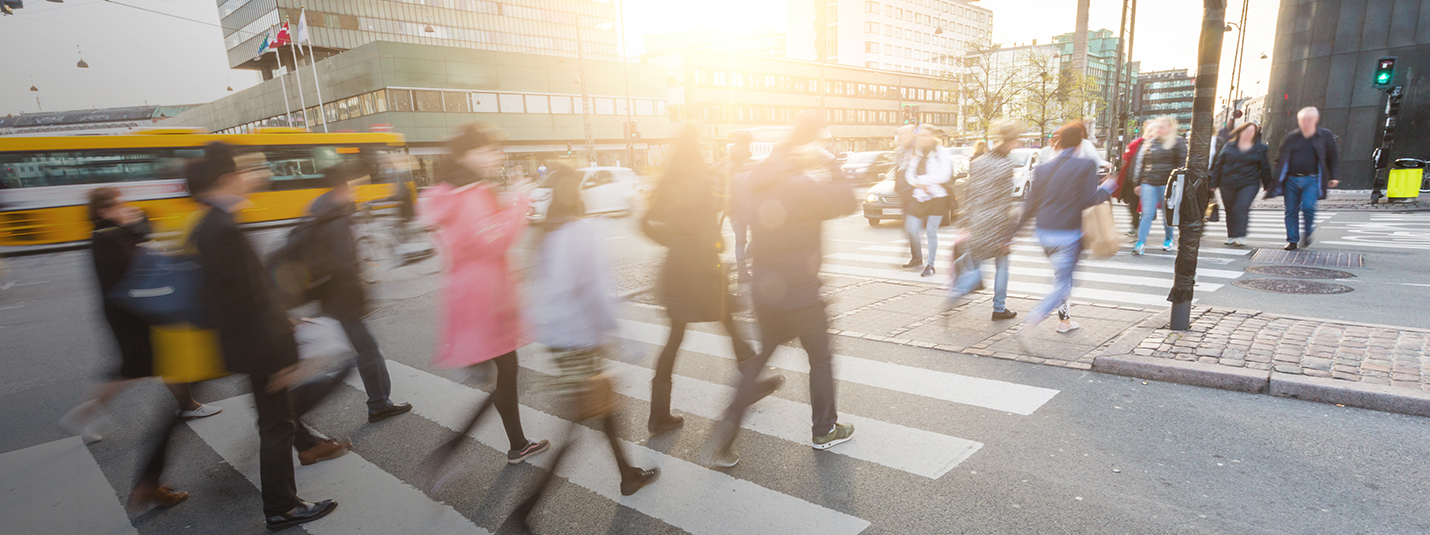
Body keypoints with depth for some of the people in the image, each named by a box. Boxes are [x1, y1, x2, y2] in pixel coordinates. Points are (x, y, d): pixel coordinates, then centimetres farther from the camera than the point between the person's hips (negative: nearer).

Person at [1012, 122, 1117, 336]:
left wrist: (1017, 226, 12)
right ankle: (1031, 322, -18)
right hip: (1068, 234, -5)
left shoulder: (1044, 167, 3)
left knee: (1062, 275, 26)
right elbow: (1088, 200, -11)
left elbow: (1032, 202, 4)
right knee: (1062, 285, -1)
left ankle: (1064, 319, 35)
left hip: (1044, 232, 5)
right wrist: (1107, 187, 7)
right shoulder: (1086, 165, -8)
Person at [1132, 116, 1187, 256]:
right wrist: (1139, 182, 13)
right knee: (1147, 213, -5)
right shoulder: (1150, 143, 14)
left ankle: (1169, 238, 26)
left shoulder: (1178, 142, 2)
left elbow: (1182, 164, -1)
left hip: (1167, 184, -3)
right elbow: (1142, 164, 17)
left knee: (1167, 213, 7)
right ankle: (1141, 242, -8)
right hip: (1149, 183, 3)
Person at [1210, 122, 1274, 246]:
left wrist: (1268, 186, 11)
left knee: (1241, 208, -19)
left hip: (1249, 184, -2)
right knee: (1230, 210, 8)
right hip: (1228, 184, 2)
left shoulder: (1260, 149, 6)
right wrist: (1214, 183, 6)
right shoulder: (1229, 146, 6)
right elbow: (1218, 164, 9)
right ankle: (1231, 236, 21)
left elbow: (1265, 168, 11)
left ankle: (1240, 236, -17)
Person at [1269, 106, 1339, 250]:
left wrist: (1332, 177, 11)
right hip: (1291, 179, 2)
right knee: (1291, 211, 2)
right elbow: (1280, 160, 12)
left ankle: (1308, 233, 8)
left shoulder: (1325, 136, 7)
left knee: (1308, 206, -18)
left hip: (1312, 180, -2)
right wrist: (1277, 179, 5)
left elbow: (1332, 159, 15)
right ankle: (1292, 240, 11)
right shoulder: (1290, 138, 8)